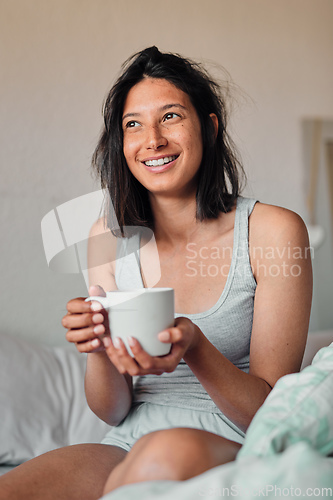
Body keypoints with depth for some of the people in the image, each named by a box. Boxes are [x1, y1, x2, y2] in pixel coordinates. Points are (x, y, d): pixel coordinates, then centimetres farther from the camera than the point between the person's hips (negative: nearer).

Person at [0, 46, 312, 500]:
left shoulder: (274, 231, -8)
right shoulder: (109, 236, 2)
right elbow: (113, 411, 5)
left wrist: (195, 348, -27)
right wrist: (99, 347, -18)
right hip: (128, 445, 2)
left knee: (170, 451, -36)